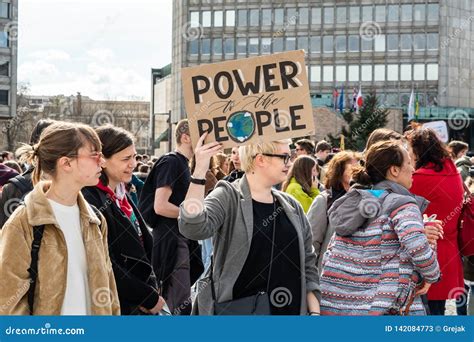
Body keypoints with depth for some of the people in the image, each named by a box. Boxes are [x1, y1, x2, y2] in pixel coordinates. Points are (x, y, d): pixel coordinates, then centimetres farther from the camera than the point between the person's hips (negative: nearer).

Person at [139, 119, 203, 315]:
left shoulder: (183, 164, 16)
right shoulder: (170, 162, -13)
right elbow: (160, 206, -21)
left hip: (182, 237, 10)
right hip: (170, 238, -10)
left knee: (174, 299, 15)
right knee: (182, 305, -11)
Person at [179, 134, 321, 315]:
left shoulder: (292, 206, 8)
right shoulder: (227, 198, -7)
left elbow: (307, 263, 11)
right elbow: (193, 228, -26)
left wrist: (314, 311, 3)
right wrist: (200, 171, -31)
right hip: (234, 311, -5)